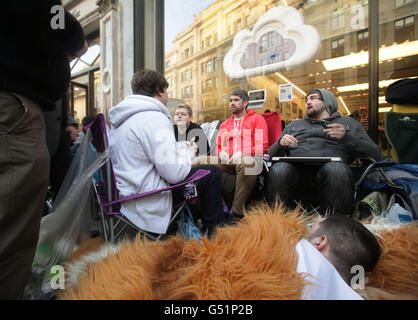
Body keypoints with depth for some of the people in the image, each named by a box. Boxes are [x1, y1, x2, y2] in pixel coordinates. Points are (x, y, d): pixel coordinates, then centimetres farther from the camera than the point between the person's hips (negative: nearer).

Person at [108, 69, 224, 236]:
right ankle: (213, 229, 18)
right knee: (212, 173, 1)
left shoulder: (121, 118, 9)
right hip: (148, 201, -10)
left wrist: (182, 150, 13)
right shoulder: (154, 118, -20)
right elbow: (175, 173, -22)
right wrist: (188, 152, -2)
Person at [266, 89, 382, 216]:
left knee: (337, 169, -36)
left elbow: (376, 155, 14)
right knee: (279, 169, -34)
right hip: (296, 168, 1)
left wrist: (346, 137, -2)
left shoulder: (348, 123, 26)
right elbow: (271, 154, 24)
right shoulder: (294, 125, 32)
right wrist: (280, 143, 1)